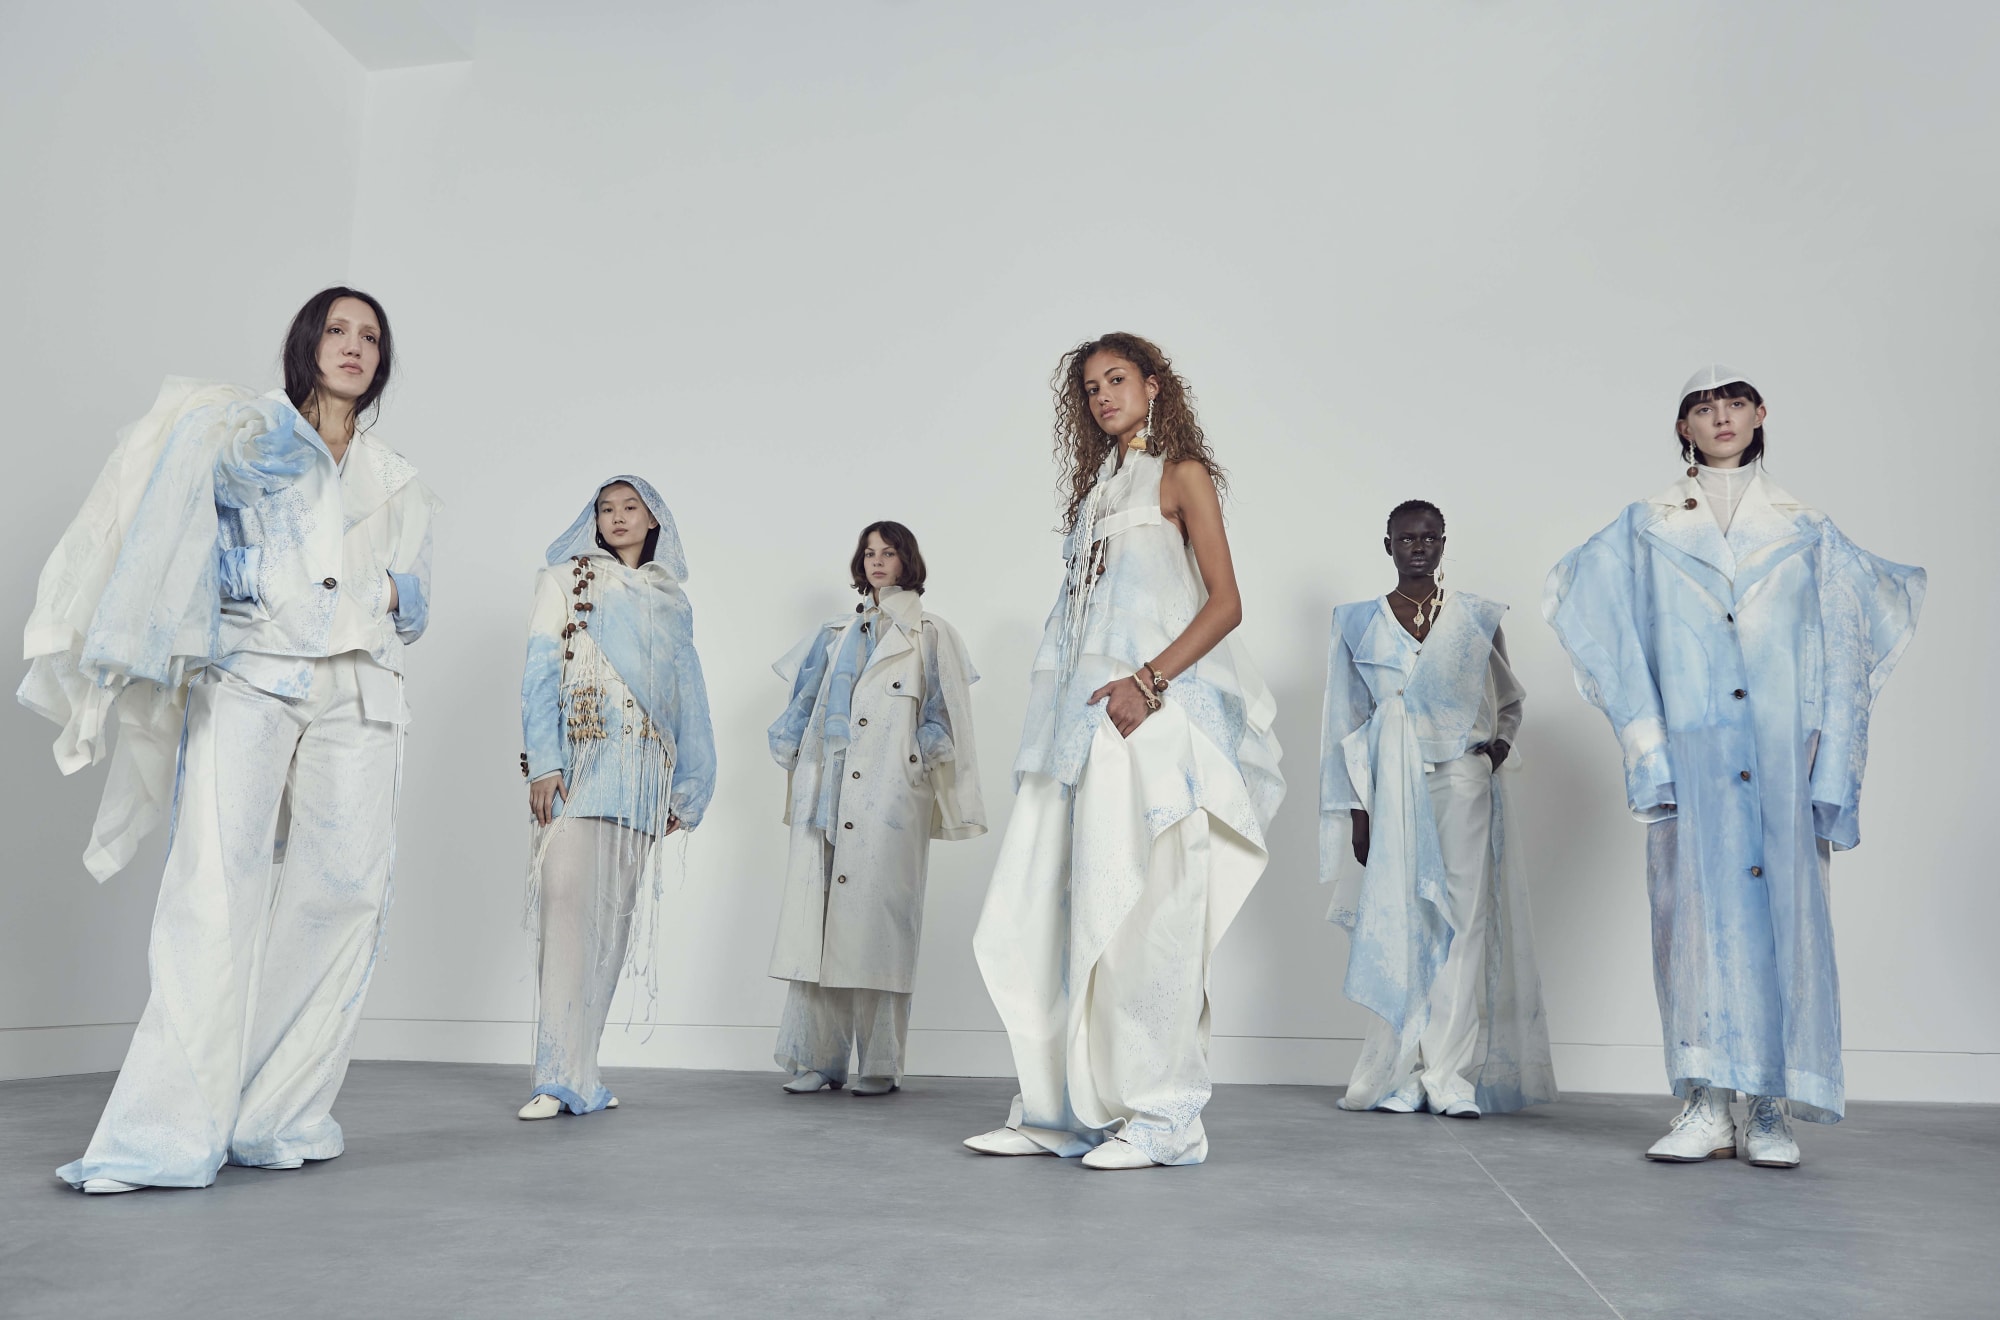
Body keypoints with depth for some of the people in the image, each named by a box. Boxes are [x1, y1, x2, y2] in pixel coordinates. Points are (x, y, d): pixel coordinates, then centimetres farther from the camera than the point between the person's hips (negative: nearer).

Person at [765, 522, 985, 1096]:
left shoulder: (931, 634, 13)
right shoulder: (837, 635, 23)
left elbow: (944, 715, 6)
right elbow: (805, 699, 23)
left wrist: (925, 753, -8)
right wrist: (793, 751, 10)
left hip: (891, 793, -4)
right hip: (828, 792, 4)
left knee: (878, 912, -9)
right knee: (816, 911, -2)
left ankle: (880, 1064, -3)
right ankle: (817, 1058, 4)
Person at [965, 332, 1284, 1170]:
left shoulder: (1182, 475, 5)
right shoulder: (1097, 487, 24)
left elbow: (1226, 603, -5)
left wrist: (1149, 681, -18)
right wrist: (1061, 714, 10)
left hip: (1147, 716, -7)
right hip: (1080, 718, 7)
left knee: (1137, 909, -9)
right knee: (1041, 906, 2)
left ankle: (1159, 1117, 0)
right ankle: (1058, 1109, 10)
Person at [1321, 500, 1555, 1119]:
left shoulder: (1478, 618, 10)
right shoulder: (1358, 623, 9)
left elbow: (1509, 701, 20)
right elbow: (1347, 725, 8)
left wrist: (1501, 741, -2)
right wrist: (1355, 809, 3)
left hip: (1461, 783, 0)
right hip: (1390, 790, 0)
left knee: (1462, 920, -6)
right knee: (1397, 922, -2)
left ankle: (1451, 1076, -2)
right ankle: (1399, 1079, 5)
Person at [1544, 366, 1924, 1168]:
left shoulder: (1807, 535, 13)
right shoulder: (1647, 532, 11)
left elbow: (1841, 657, 9)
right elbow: (1613, 642, 5)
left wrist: (1830, 772, 0)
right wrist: (1648, 749, -6)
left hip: (1784, 759, 1)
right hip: (1692, 759, -1)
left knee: (1785, 916, -3)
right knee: (1697, 915, -6)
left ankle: (1770, 1112, 3)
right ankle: (1706, 1107, -2)